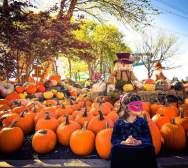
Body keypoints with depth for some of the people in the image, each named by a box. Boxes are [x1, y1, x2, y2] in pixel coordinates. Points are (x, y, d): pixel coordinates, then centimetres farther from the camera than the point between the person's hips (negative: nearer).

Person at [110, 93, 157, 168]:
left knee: (149, 148, -27)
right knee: (116, 149, -31)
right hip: (123, 148, -1)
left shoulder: (142, 121, 9)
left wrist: (139, 142, -19)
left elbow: (148, 139, 2)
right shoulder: (119, 122, 5)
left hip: (139, 147, 1)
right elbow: (114, 139, 1)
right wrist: (124, 142, -18)